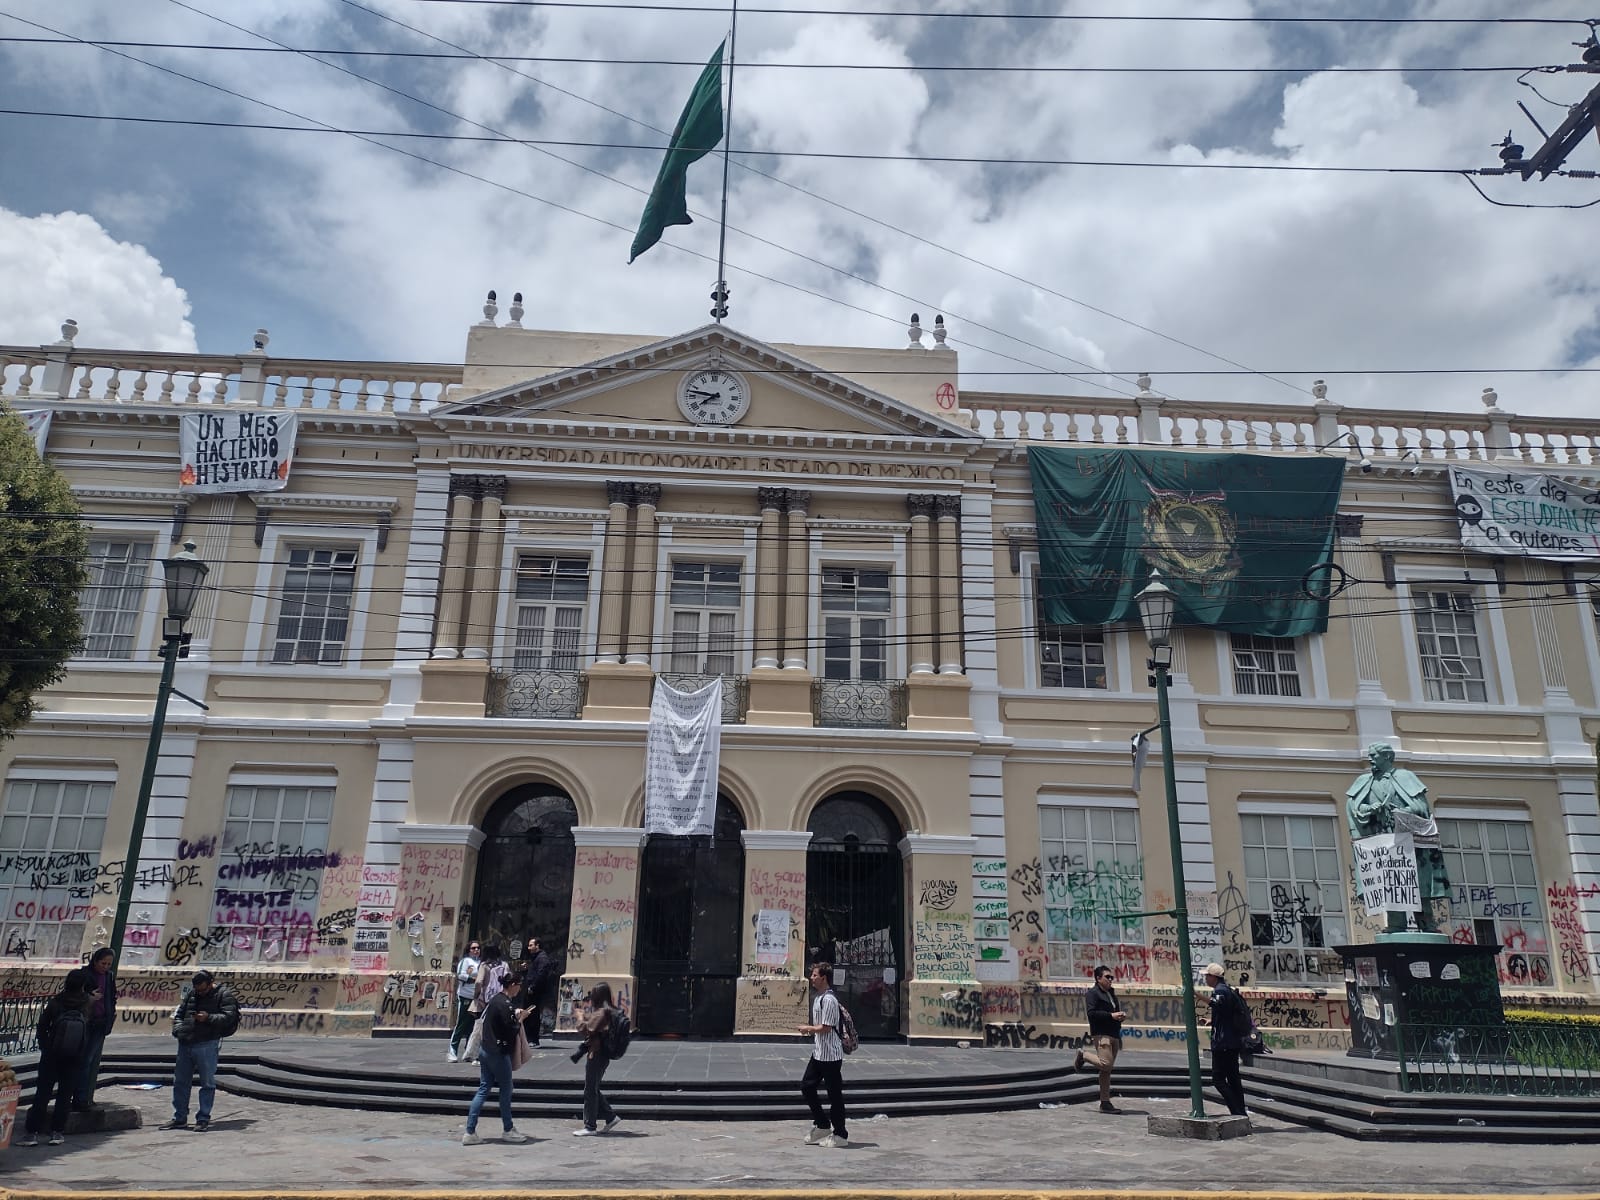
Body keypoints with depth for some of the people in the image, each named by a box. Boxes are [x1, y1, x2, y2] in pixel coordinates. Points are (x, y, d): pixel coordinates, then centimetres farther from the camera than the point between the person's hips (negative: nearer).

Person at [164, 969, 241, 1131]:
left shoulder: (224, 995, -3)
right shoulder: (190, 994, 16)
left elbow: (229, 1017, -12)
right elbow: (179, 1014, 23)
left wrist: (209, 1018, -24)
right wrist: (178, 1029, 4)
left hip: (207, 1045, -6)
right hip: (185, 1044, 7)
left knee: (207, 1082, -1)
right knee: (180, 1081, 12)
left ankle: (203, 1119, 7)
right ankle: (180, 1118, 24)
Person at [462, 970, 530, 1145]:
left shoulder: (494, 999, 8)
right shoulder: (506, 1004, -19)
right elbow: (510, 1030, -20)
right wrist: (520, 1019, -3)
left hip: (486, 1050, 8)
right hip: (499, 1053, -8)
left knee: (483, 1090, 9)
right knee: (506, 1090, 6)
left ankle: (470, 1132, 7)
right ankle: (507, 1131, 18)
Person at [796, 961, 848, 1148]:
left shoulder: (829, 999, -19)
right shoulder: (817, 997, 12)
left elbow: (825, 1028, -21)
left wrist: (807, 1028, -8)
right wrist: (809, 1030, 5)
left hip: (830, 1055, -10)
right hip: (818, 1053, 10)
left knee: (834, 1094, 0)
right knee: (807, 1086, 12)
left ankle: (840, 1135, 11)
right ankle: (821, 1125, 23)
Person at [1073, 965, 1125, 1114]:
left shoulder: (1111, 993, 25)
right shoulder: (1093, 993, -4)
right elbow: (1092, 1013, -16)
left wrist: (1121, 1016, 9)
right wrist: (1111, 1015, -19)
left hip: (1114, 1034, 8)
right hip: (1101, 1034, -8)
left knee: (1107, 1070, 8)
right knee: (1105, 1064, -21)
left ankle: (1105, 1103, 11)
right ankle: (1083, 1055, 3)